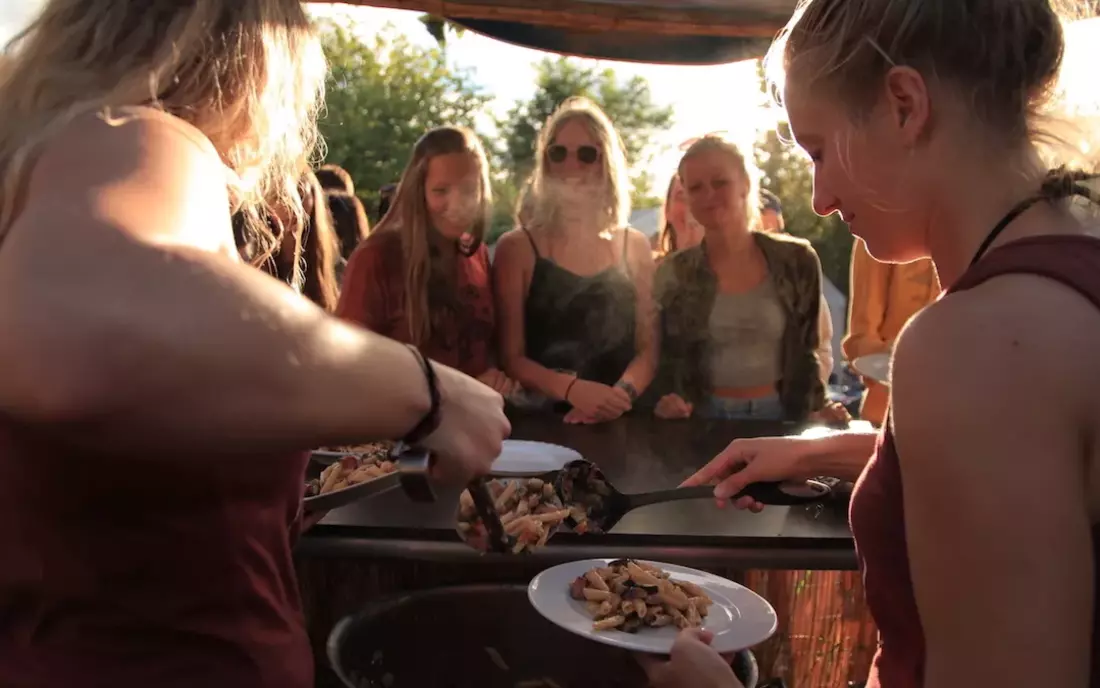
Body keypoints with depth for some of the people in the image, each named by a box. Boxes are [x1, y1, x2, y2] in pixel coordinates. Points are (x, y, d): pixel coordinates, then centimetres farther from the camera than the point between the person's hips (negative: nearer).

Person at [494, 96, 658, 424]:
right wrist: (572, 390, -17)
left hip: (619, 420, 2)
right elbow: (511, 357, -1)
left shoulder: (635, 246, 10)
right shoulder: (517, 247, 3)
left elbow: (650, 347, 8)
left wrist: (621, 393, -11)